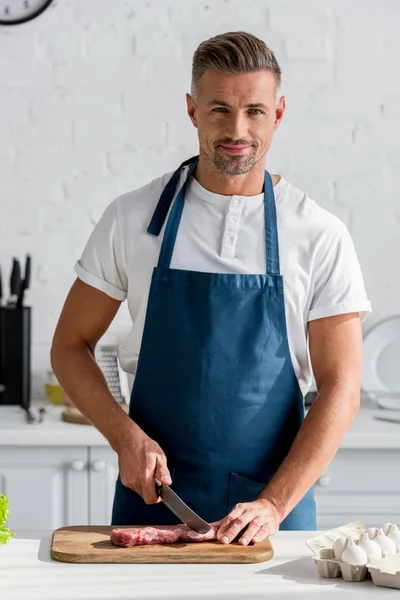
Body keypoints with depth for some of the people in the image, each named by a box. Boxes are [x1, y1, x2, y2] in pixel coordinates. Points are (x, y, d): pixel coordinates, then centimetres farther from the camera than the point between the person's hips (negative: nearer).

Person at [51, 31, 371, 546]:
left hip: (276, 499, 0)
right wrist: (126, 437, -10)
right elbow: (70, 345, 5)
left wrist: (274, 504, -16)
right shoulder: (132, 218, -2)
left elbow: (340, 388, -6)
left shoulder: (320, 236, -5)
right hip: (152, 491, 1)